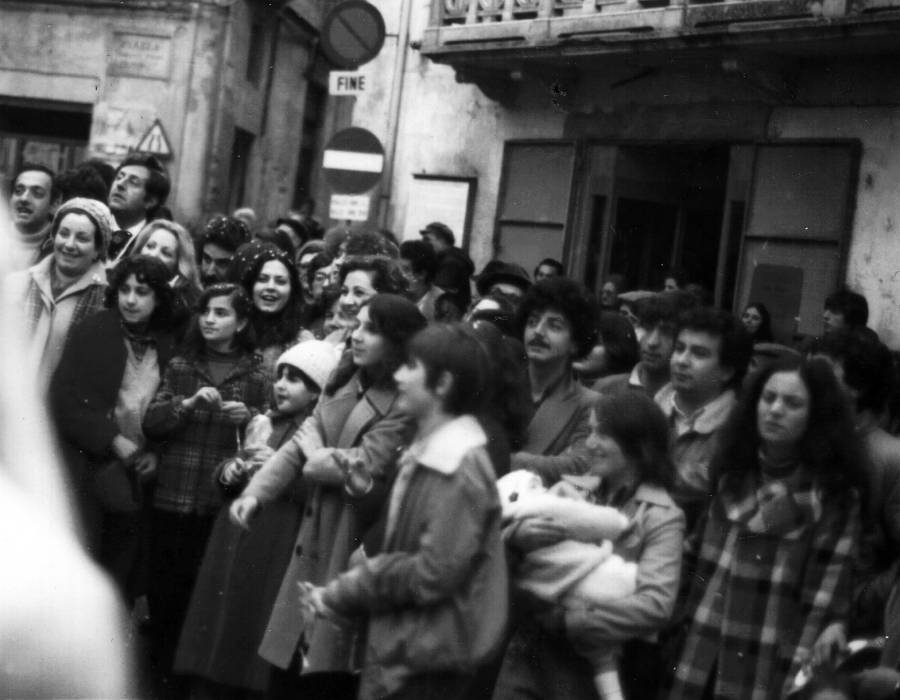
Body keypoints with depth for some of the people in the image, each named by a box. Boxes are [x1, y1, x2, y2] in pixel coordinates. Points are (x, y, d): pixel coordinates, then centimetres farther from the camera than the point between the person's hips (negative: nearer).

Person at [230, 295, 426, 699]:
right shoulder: (344, 380, 8)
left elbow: (364, 466, -21)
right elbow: (303, 442, 5)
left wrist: (315, 455, -3)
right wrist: (257, 492, -8)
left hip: (355, 548, -7)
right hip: (314, 539, 7)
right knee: (287, 666, 14)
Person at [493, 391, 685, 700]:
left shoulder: (661, 516, -6)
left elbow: (655, 605, -18)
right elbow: (499, 553, 6)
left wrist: (568, 622, -18)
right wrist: (516, 538, -16)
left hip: (594, 666, -3)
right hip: (529, 650, 3)